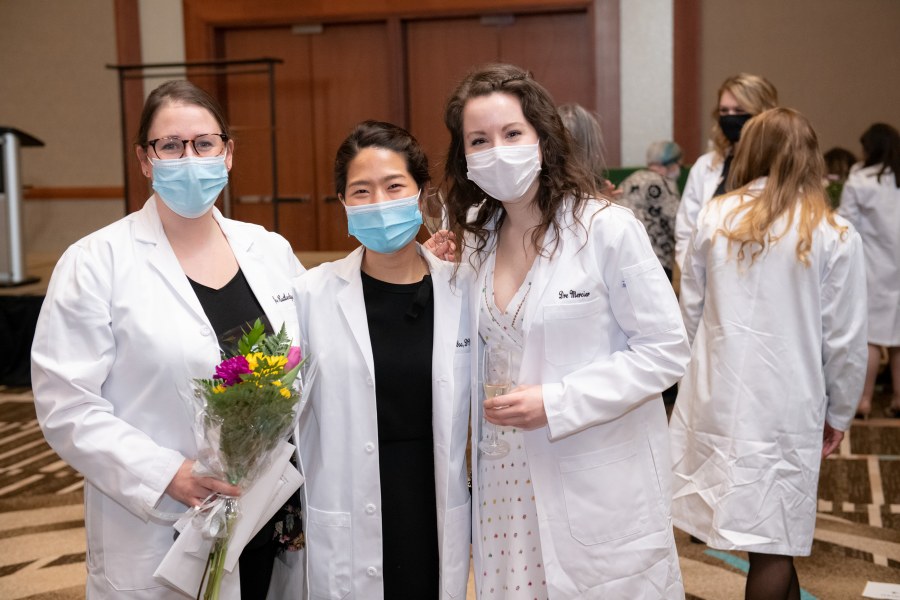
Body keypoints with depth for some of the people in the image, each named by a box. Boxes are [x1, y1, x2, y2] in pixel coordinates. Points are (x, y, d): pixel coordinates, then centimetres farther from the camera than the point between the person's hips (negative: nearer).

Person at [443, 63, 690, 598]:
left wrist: (554, 403, -18)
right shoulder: (476, 242, 8)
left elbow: (666, 351, -12)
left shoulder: (606, 228, -11)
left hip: (599, 490, -5)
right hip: (508, 487, 5)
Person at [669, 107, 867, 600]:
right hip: (787, 405, -2)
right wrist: (838, 414, 12)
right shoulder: (835, 236, -5)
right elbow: (845, 341, -2)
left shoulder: (715, 217, 1)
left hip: (718, 394, 3)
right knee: (774, 540, 9)